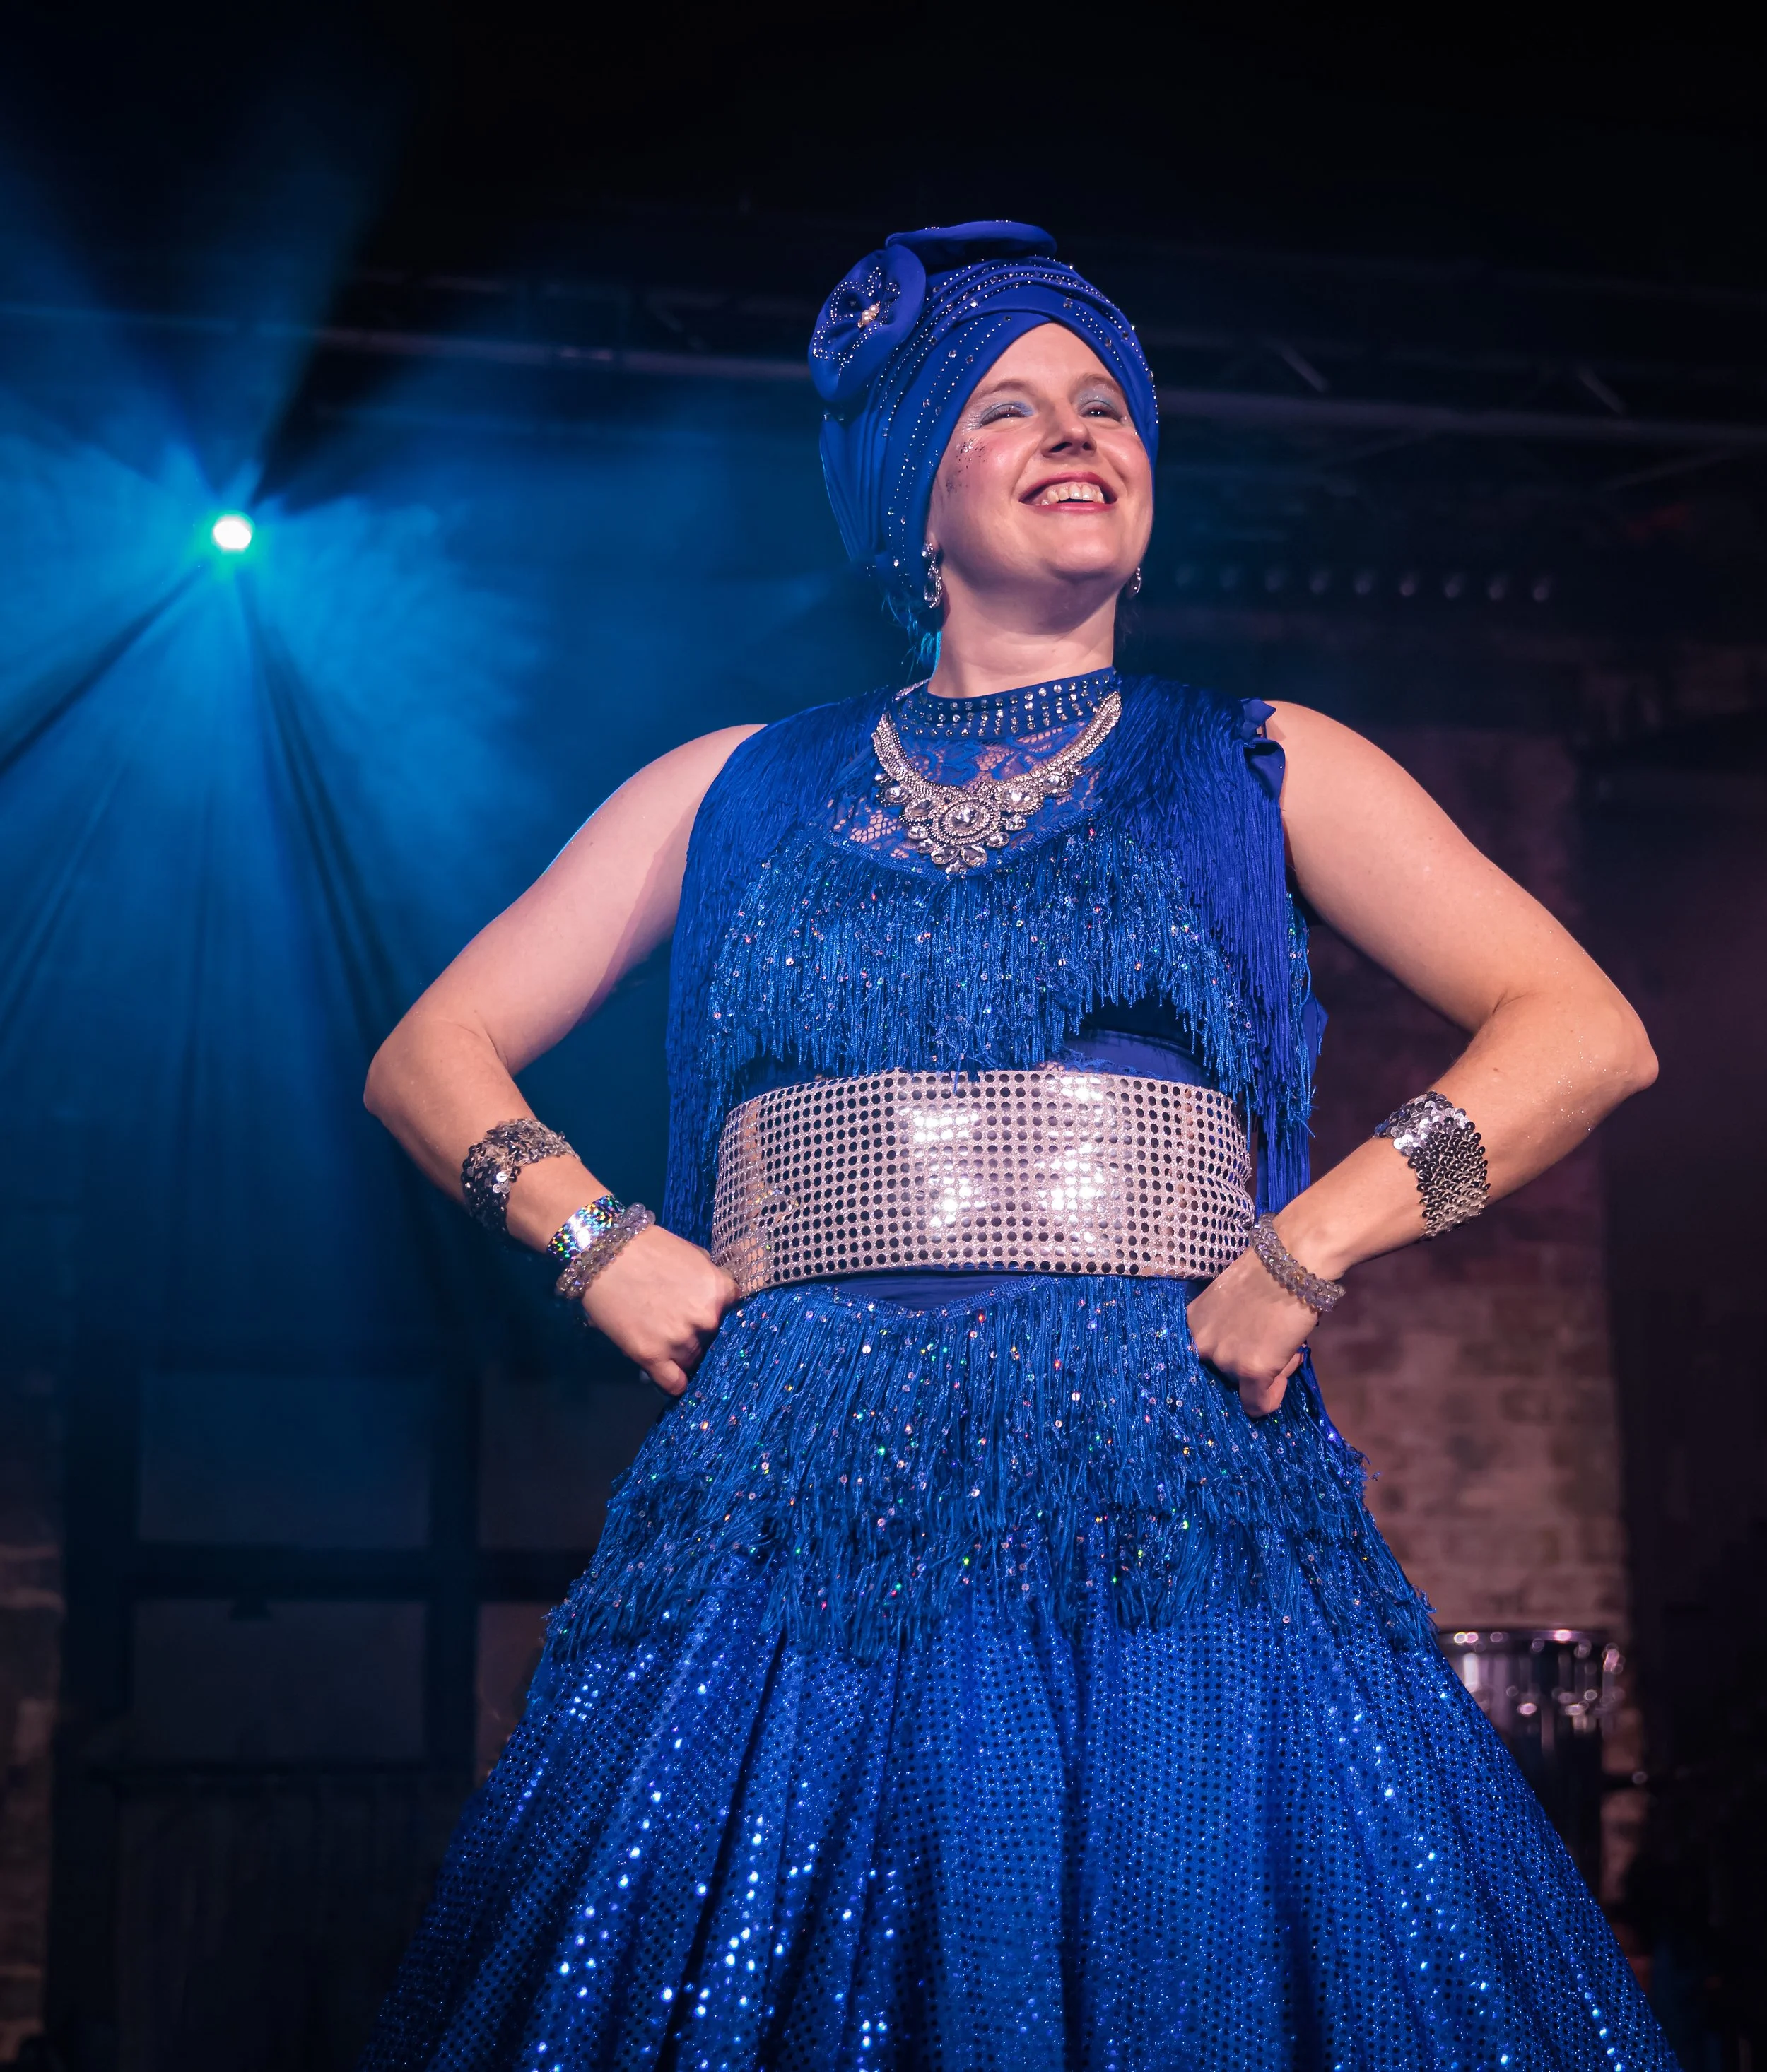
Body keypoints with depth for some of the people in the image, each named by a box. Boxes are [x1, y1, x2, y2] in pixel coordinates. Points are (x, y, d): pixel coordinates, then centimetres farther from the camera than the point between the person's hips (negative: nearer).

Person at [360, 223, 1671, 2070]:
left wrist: (1305, 1248, -8)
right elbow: (431, 1053, 18)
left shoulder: (1260, 772, 12)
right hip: (794, 1530, 1)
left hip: (1169, 1518, -1)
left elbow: (1588, 1033, 3)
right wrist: (597, 1240, 1)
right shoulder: (742, 791, 16)